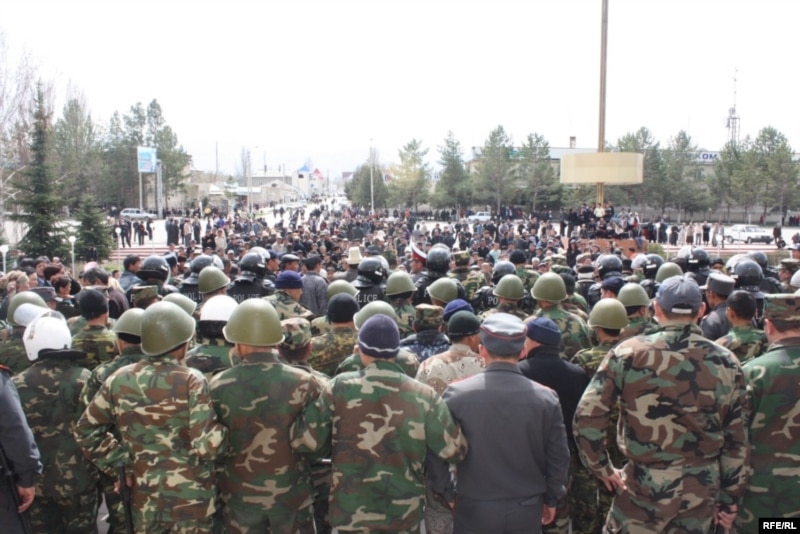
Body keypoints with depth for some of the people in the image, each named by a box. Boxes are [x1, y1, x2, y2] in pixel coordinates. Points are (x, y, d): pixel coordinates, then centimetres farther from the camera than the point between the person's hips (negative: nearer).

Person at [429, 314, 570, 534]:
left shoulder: (457, 394, -13)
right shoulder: (546, 398, -9)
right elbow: (558, 457, -1)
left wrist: (443, 492, 8)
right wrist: (551, 498, 14)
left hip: (474, 510, -1)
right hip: (526, 510, 2)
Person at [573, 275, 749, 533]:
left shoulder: (628, 353, -12)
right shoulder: (726, 363, -4)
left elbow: (586, 418, -14)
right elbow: (736, 439, 2)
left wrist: (602, 467, 1)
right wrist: (729, 497, 13)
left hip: (643, 484, -3)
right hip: (702, 490, 3)